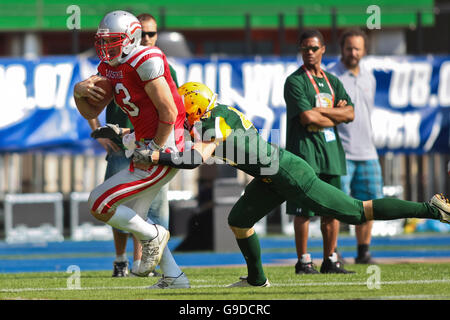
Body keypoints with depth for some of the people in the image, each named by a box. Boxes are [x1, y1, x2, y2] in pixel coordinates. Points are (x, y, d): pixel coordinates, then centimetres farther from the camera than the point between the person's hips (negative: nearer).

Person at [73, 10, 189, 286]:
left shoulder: (146, 62, -21)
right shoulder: (110, 67, 8)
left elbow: (169, 113, -22)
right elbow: (91, 112, 13)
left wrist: (155, 150, -14)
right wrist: (80, 92, -7)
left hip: (163, 153, -10)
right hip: (145, 149, 10)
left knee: (99, 204, -10)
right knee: (133, 216, 19)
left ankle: (153, 236, 8)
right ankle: (174, 275, 24)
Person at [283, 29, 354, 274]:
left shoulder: (332, 82, 17)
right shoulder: (295, 81, -3)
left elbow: (350, 113, 5)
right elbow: (306, 118, -15)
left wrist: (320, 111, -7)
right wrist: (335, 114, -2)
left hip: (330, 150, 6)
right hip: (305, 150, -6)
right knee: (304, 210, -6)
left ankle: (330, 260, 13)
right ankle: (303, 261, 0)